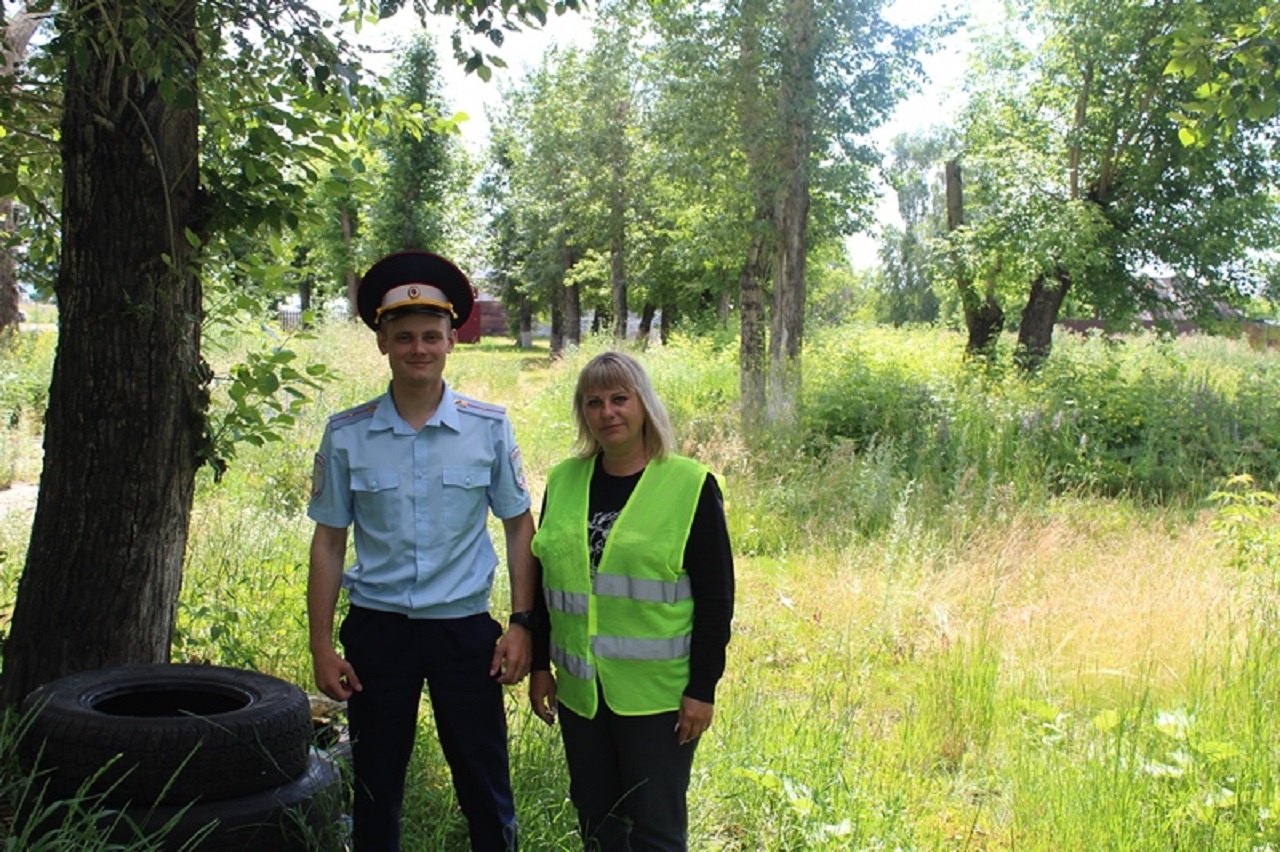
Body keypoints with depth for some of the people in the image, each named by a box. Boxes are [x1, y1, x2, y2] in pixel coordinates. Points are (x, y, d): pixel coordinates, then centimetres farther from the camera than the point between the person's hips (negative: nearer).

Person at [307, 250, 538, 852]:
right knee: (375, 788, 14)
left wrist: (521, 623, -2)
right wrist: (322, 646, 1)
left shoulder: (489, 429, -3)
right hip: (377, 628, 1)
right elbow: (328, 541, 3)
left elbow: (520, 527, 4)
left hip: (465, 628, -1)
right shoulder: (346, 435, -2)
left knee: (485, 789, 7)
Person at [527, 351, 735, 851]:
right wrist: (539, 665, 10)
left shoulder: (690, 486, -8)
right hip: (579, 690, 5)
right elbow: (544, 579, 12)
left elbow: (716, 596, -8)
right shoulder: (563, 481, 5)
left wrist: (703, 689, -10)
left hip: (657, 693, -4)